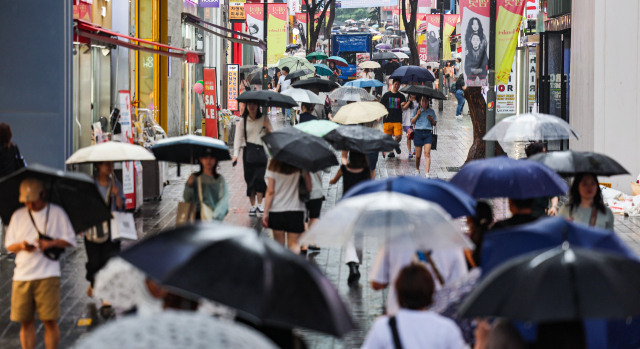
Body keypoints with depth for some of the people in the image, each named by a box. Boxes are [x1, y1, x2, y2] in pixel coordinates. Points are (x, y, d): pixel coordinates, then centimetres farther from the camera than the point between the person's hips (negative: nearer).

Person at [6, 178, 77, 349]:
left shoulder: (56, 213, 5)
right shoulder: (18, 216, 14)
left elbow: (70, 240, 5)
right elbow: (9, 245, 14)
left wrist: (50, 244, -13)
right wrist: (21, 246, -9)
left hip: (48, 275, -3)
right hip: (22, 276, 3)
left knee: (50, 321, -7)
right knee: (26, 322, 2)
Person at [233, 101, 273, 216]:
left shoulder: (264, 119, 8)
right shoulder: (243, 121, 8)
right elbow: (238, 137, 4)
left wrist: (267, 127, -11)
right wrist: (236, 154, -7)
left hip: (261, 151, -1)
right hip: (248, 151, 1)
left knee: (260, 178, -10)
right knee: (250, 179, 0)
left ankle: (260, 204, -3)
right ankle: (253, 205, 7)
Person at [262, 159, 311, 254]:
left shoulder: (273, 165, -4)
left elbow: (270, 192, -4)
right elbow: (309, 188, -2)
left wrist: (265, 212, -1)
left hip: (276, 210, 0)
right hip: (295, 209, 0)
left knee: (278, 244, 12)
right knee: (293, 243, 0)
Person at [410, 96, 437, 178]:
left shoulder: (431, 112, 11)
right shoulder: (417, 110, 8)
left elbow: (435, 124, 14)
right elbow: (412, 122, 3)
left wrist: (432, 120, -7)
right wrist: (417, 115, -9)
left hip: (428, 133, 0)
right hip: (418, 132, 0)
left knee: (427, 153, -14)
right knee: (418, 155, 3)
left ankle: (427, 173, -19)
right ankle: (417, 170, 28)